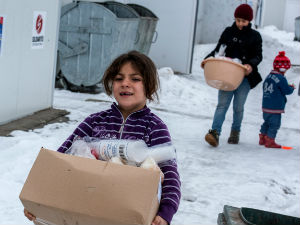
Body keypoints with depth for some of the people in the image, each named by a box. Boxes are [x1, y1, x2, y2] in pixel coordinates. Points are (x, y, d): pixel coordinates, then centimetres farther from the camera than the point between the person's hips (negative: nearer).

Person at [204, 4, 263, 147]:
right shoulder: (228, 32, 10)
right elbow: (218, 49, 14)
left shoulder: (255, 36, 6)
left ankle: (235, 132, 24)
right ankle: (215, 133, -22)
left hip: (245, 77, -1)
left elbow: (258, 55, 2)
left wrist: (251, 65, -19)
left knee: (238, 107, 4)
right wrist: (208, 59, -4)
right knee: (222, 104, -10)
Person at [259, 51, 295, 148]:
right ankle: (270, 141, 4)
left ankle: (262, 138, 27)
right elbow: (287, 91, -14)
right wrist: (292, 87, 8)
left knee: (267, 122, 21)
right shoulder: (281, 78, -17)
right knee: (274, 125, 1)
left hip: (266, 106, 8)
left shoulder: (268, 76, 8)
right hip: (275, 108, -8)